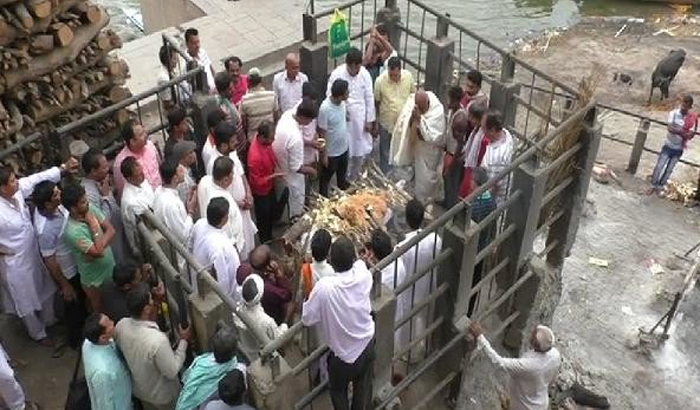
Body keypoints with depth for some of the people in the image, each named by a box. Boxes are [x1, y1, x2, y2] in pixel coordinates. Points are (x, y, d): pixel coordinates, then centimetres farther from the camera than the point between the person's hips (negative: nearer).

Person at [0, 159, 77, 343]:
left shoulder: (17, 191, -16)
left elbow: (37, 178, -2)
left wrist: (63, 168, -2)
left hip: (33, 252, 7)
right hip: (16, 263, -7)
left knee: (45, 289, 29)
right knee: (26, 301, 19)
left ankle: (48, 319, 56)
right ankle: (38, 333, 44)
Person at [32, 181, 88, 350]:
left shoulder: (49, 206, -19)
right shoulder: (46, 229, -40)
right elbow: (49, 261, -28)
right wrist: (65, 285, -17)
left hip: (75, 263, 8)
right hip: (67, 271, -7)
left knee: (81, 298, 32)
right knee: (73, 304, 19)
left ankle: (83, 321, 61)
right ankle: (76, 339, 45)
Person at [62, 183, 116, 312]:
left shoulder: (91, 210, -12)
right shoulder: (72, 231, -34)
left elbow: (111, 230, -9)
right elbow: (98, 252, -33)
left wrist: (100, 245, -26)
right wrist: (94, 226, -27)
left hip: (110, 266, 6)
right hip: (94, 277, -6)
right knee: (99, 311, 18)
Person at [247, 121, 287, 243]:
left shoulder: (265, 142, -15)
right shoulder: (255, 156, -40)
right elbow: (256, 182, -28)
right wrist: (273, 176, -27)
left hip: (270, 187, 8)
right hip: (261, 193, -8)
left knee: (272, 214, 28)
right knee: (263, 220, 17)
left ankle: (270, 238, 52)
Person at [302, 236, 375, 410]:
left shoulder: (325, 287, -33)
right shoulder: (363, 274, -22)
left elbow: (307, 319, -18)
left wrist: (309, 297, -3)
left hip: (343, 354, -3)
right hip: (367, 344, 4)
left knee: (338, 390, 27)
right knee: (363, 388, 28)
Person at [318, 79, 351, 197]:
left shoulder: (342, 102, -10)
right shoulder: (325, 108, -31)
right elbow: (322, 134, -23)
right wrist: (324, 154, -17)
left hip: (344, 147, 7)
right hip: (331, 152, -7)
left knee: (342, 175, 29)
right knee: (326, 178, 17)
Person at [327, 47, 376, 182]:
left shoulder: (365, 74, -6)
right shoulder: (337, 74, -15)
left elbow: (369, 98, 1)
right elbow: (330, 97, -7)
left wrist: (370, 120, 1)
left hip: (360, 119, 3)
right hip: (343, 118, -3)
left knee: (361, 151, 12)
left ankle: (355, 179, 33)